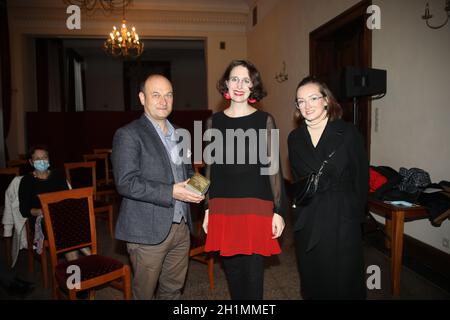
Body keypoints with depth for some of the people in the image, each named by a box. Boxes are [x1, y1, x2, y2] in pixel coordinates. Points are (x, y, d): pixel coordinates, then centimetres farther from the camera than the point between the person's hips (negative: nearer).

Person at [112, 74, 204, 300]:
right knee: (144, 292, 13)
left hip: (181, 226, 6)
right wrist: (171, 192, -23)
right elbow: (125, 183, -19)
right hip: (149, 230, -6)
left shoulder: (180, 134, 12)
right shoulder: (128, 135, -10)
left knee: (173, 289, 19)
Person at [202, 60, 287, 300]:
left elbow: (274, 168, -1)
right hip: (222, 206, 3)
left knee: (253, 269, 5)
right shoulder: (215, 121, 6)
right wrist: (207, 208, 9)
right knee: (232, 268, 13)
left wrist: (278, 211, -4)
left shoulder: (264, 120, -1)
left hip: (257, 206, -2)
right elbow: (210, 167, 10)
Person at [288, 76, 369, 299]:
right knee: (311, 281, 15)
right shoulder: (294, 138, 5)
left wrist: (356, 213, -5)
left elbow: (361, 178, -3)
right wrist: (300, 201, 7)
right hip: (306, 222, 4)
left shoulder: (348, 133, -6)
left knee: (343, 280, 7)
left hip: (342, 221, -3)